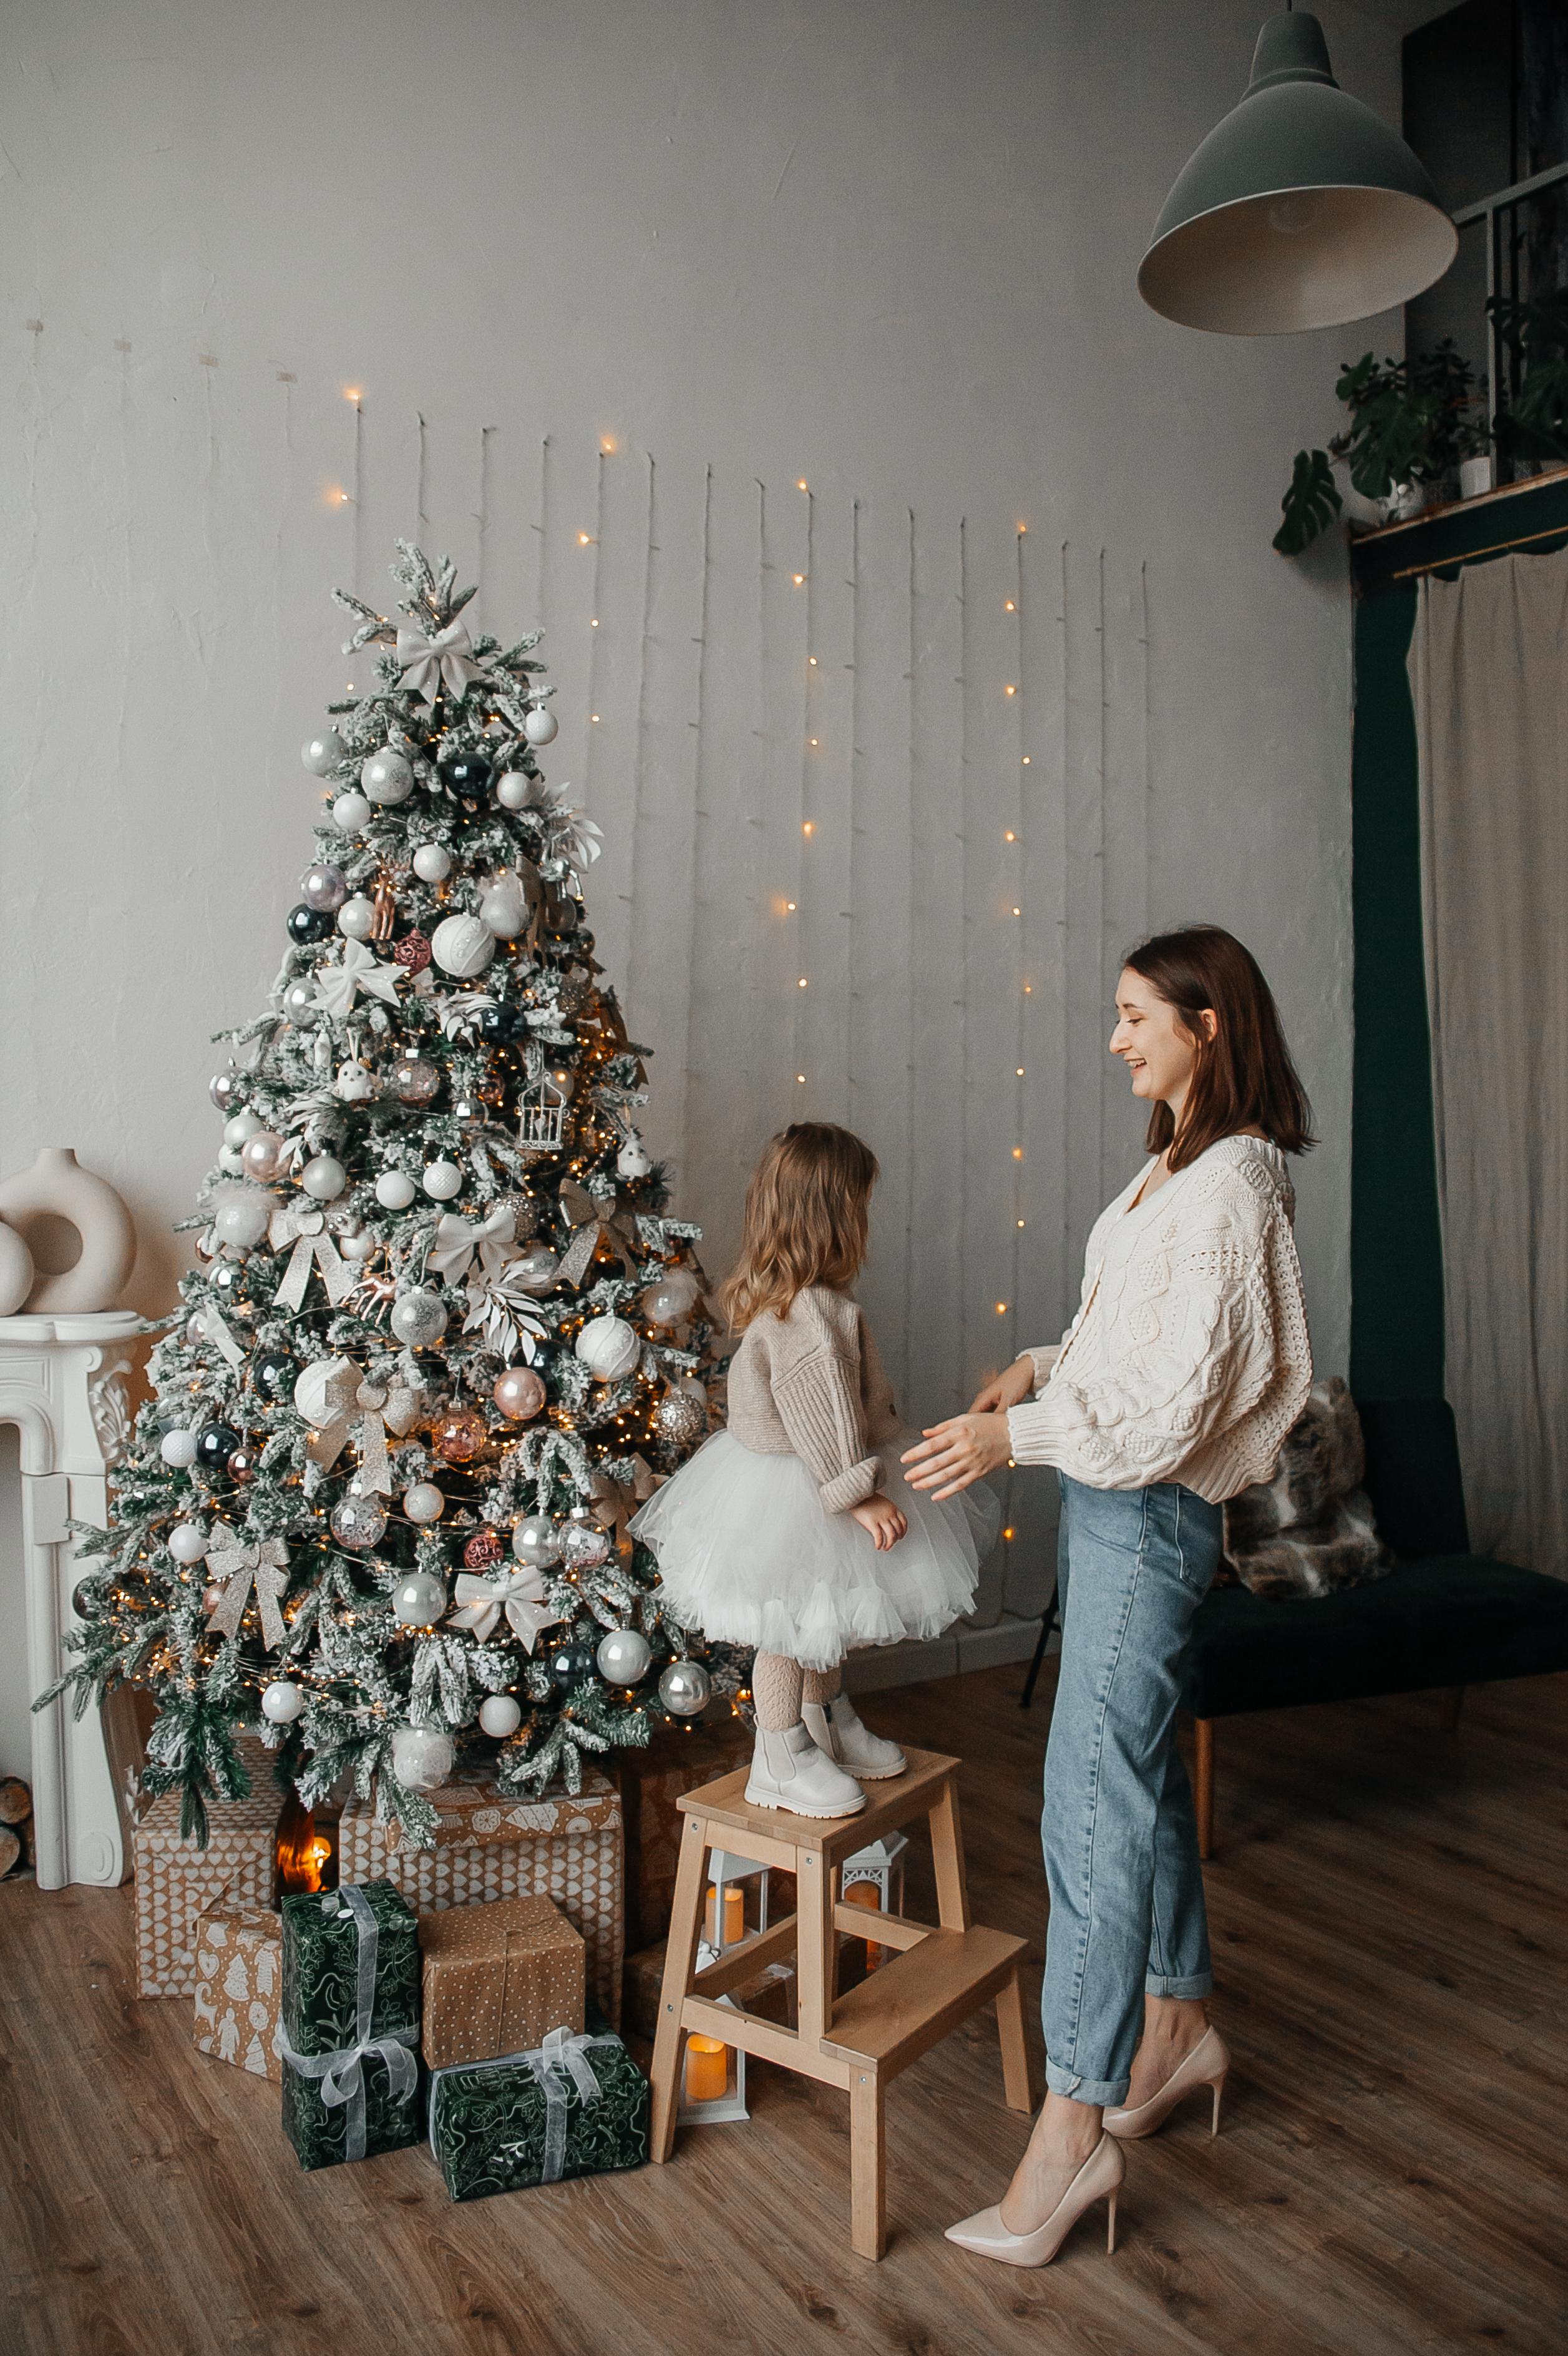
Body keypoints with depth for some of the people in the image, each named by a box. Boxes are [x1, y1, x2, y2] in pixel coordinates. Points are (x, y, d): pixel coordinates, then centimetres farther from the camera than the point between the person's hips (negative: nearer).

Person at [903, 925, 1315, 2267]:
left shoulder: (1232, 1182, -17)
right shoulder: (1173, 1165, 14)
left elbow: (1179, 1397, -21)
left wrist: (1017, 1435, -21)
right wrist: (1040, 1369, 6)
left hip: (1152, 1510, -10)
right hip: (1107, 1493, 10)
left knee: (1093, 1792, -9)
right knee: (1139, 1764, 18)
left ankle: (1076, 2127, -2)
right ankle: (1179, 2027, 33)